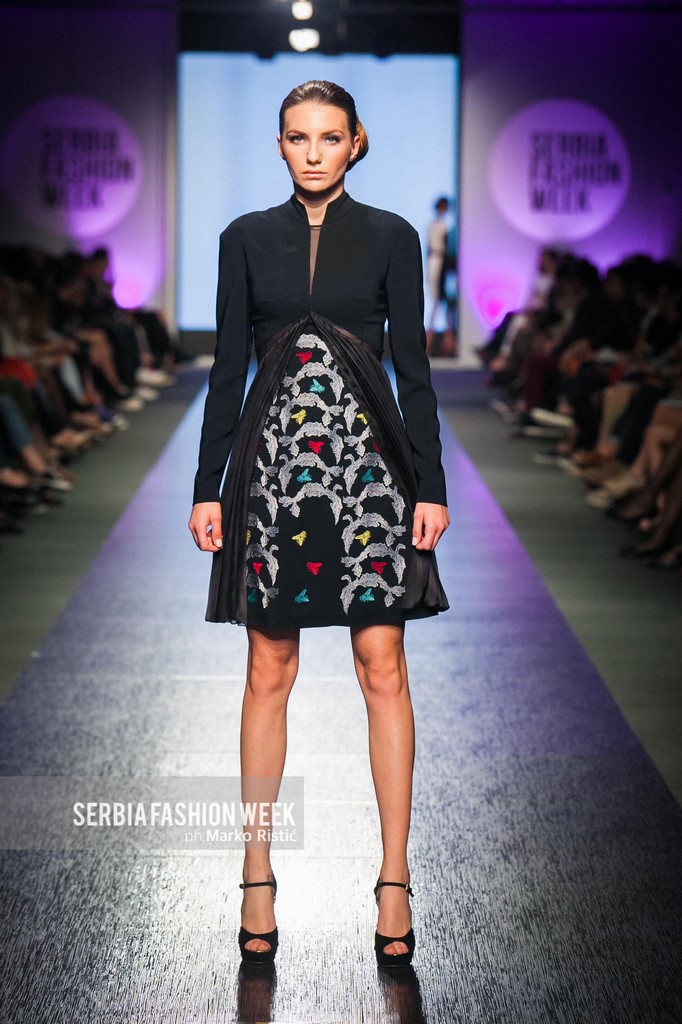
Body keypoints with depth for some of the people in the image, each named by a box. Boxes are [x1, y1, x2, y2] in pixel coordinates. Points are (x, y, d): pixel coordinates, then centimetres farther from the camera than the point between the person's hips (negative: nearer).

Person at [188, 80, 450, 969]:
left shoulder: (390, 237, 4)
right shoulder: (247, 239, 7)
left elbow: (414, 365, 3)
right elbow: (228, 367, 7)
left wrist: (431, 486, -3)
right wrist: (208, 487, 2)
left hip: (368, 456, -1)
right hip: (273, 459, 1)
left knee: (383, 666, -2)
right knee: (270, 672, 4)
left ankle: (395, 883, 5)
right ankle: (258, 877, 13)